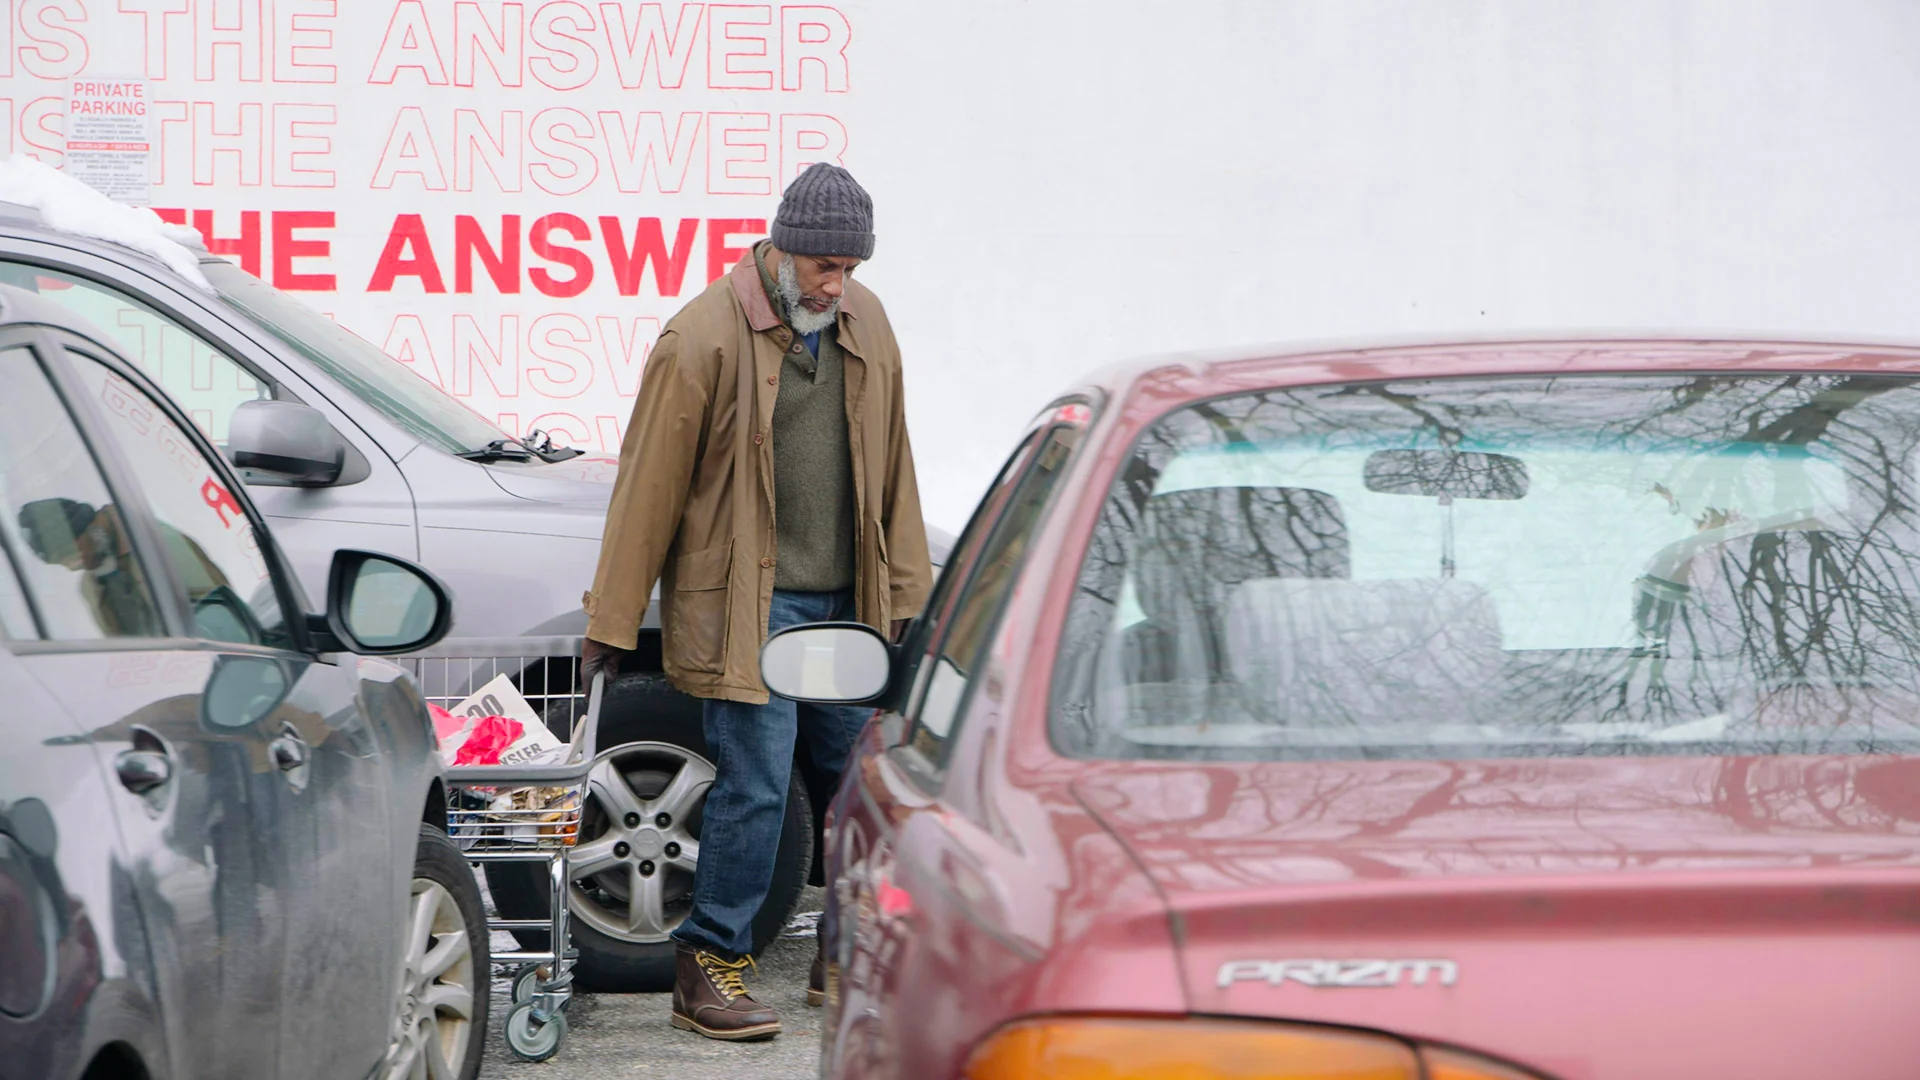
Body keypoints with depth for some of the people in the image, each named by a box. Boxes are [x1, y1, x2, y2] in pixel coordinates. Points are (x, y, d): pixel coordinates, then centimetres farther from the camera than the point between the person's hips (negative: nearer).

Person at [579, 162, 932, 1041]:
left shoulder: (866, 324, 8)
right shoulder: (704, 337, -12)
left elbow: (890, 466, 16)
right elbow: (649, 483, -9)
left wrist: (907, 595, 15)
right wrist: (610, 623, -7)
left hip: (844, 602, 6)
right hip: (747, 607, -6)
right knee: (756, 783, -9)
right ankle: (708, 966, 2)